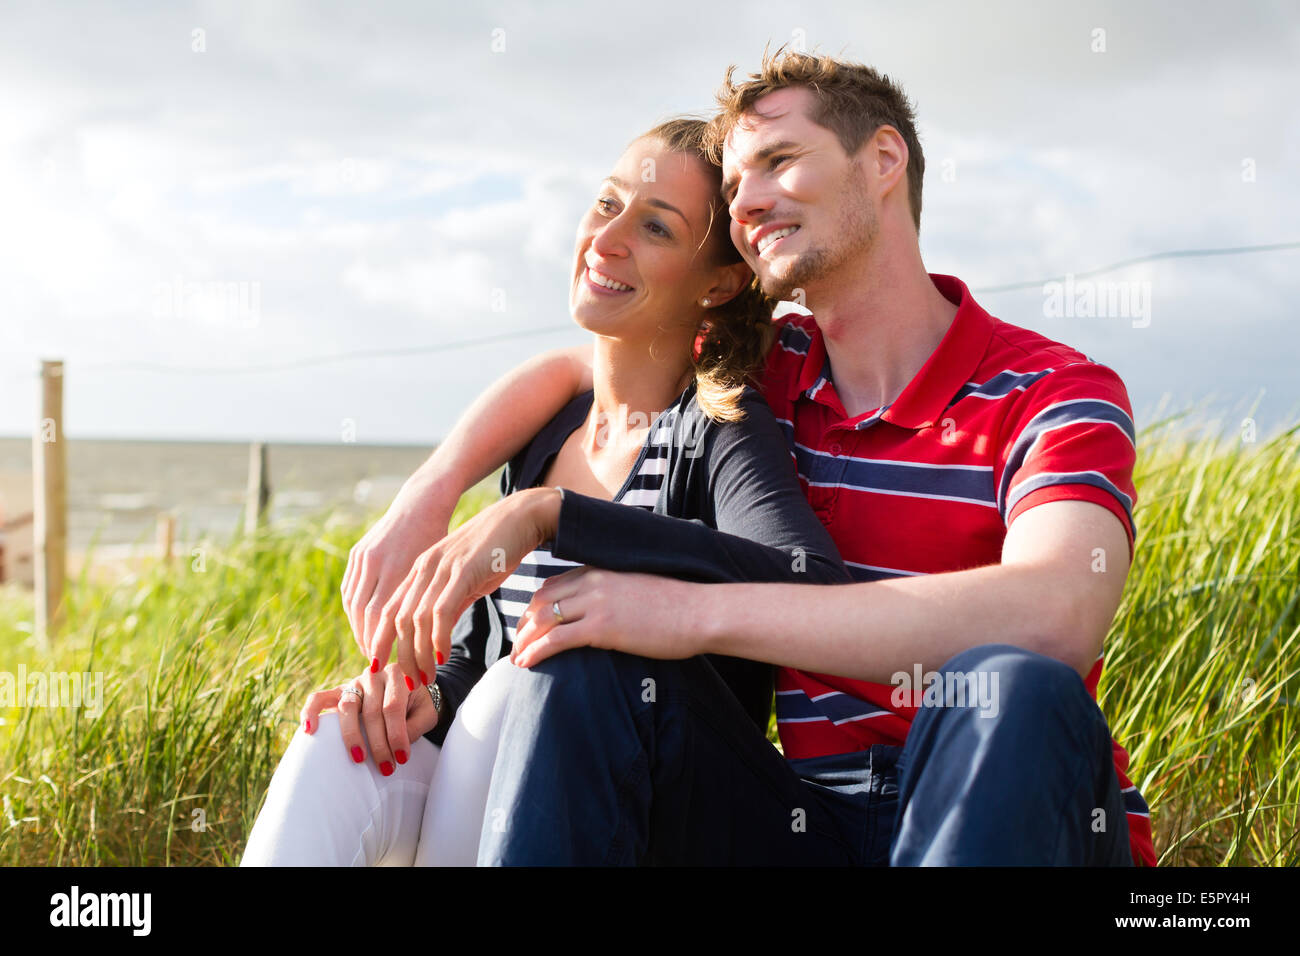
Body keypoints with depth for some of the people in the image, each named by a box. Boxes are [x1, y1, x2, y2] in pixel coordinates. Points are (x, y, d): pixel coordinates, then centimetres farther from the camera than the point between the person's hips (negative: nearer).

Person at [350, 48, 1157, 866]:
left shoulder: (1050, 393, -8)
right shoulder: (770, 371, 10)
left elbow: (1052, 617, -28)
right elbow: (561, 370, 24)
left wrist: (697, 612, -28)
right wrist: (419, 506, 4)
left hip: (1020, 819, -4)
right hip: (819, 822, 4)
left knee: (1010, 690, -38)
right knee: (585, 654, -17)